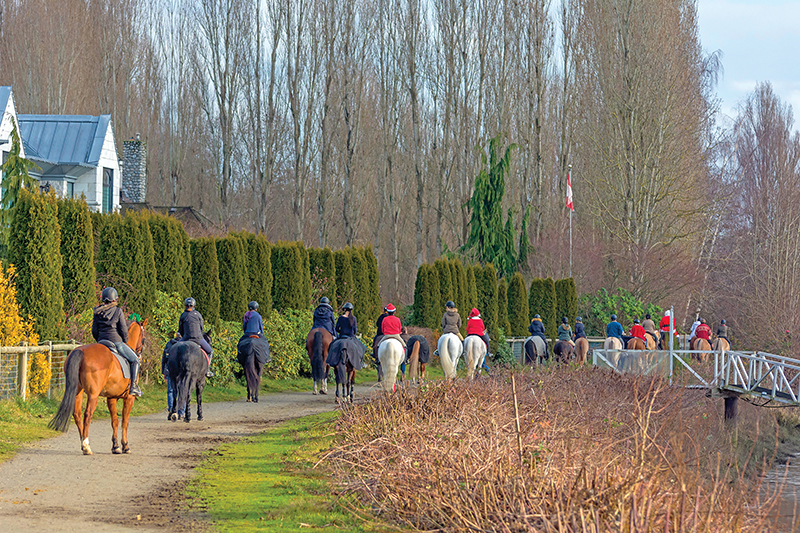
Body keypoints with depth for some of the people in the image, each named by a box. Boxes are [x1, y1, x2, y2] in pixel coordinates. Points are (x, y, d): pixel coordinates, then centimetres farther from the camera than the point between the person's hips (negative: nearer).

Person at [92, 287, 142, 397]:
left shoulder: (97, 312, 5)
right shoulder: (118, 311, -8)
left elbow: (94, 331, 8)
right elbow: (123, 330, -7)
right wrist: (125, 341, 10)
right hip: (116, 341, -5)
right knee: (135, 360, 7)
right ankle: (134, 387, -3)